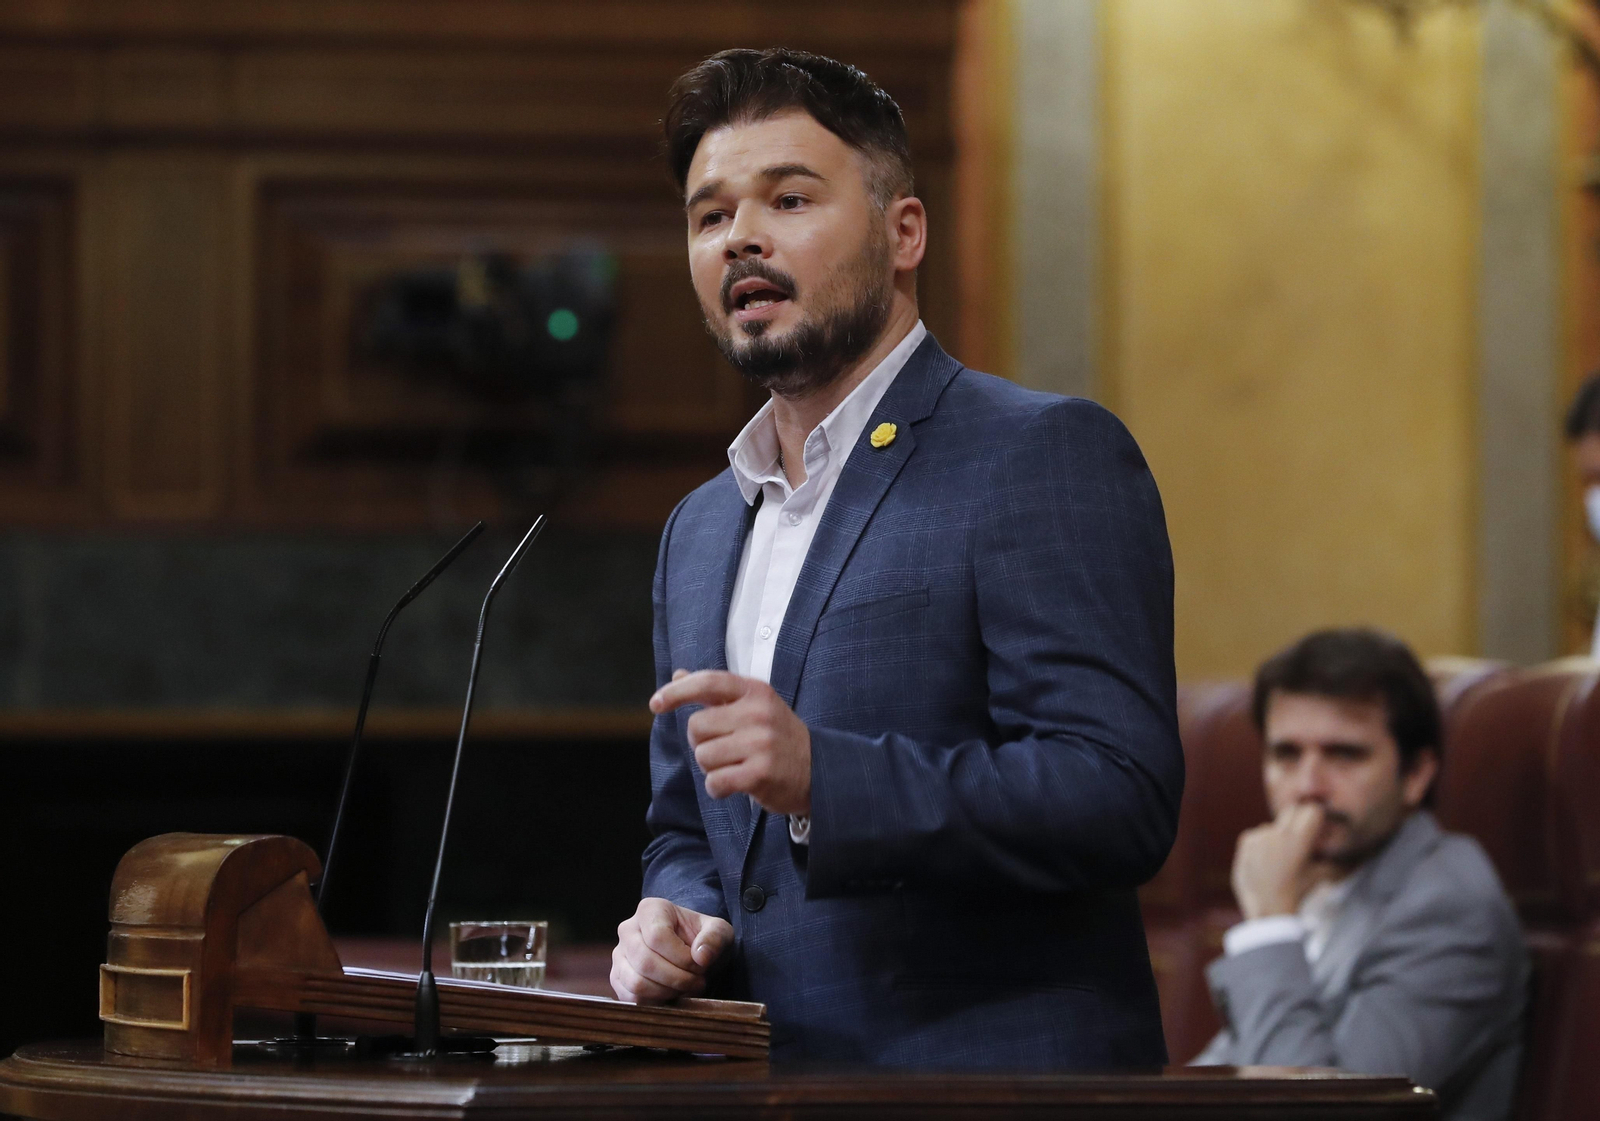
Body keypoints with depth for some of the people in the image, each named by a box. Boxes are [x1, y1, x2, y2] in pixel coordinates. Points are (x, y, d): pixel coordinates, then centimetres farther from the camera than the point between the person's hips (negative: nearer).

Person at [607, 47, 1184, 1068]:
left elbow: (1120, 800, -14)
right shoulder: (700, 532, 19)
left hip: (994, 1067, -7)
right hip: (757, 1071, 7)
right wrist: (679, 916, 5)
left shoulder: (1047, 455, -4)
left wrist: (823, 775, -22)